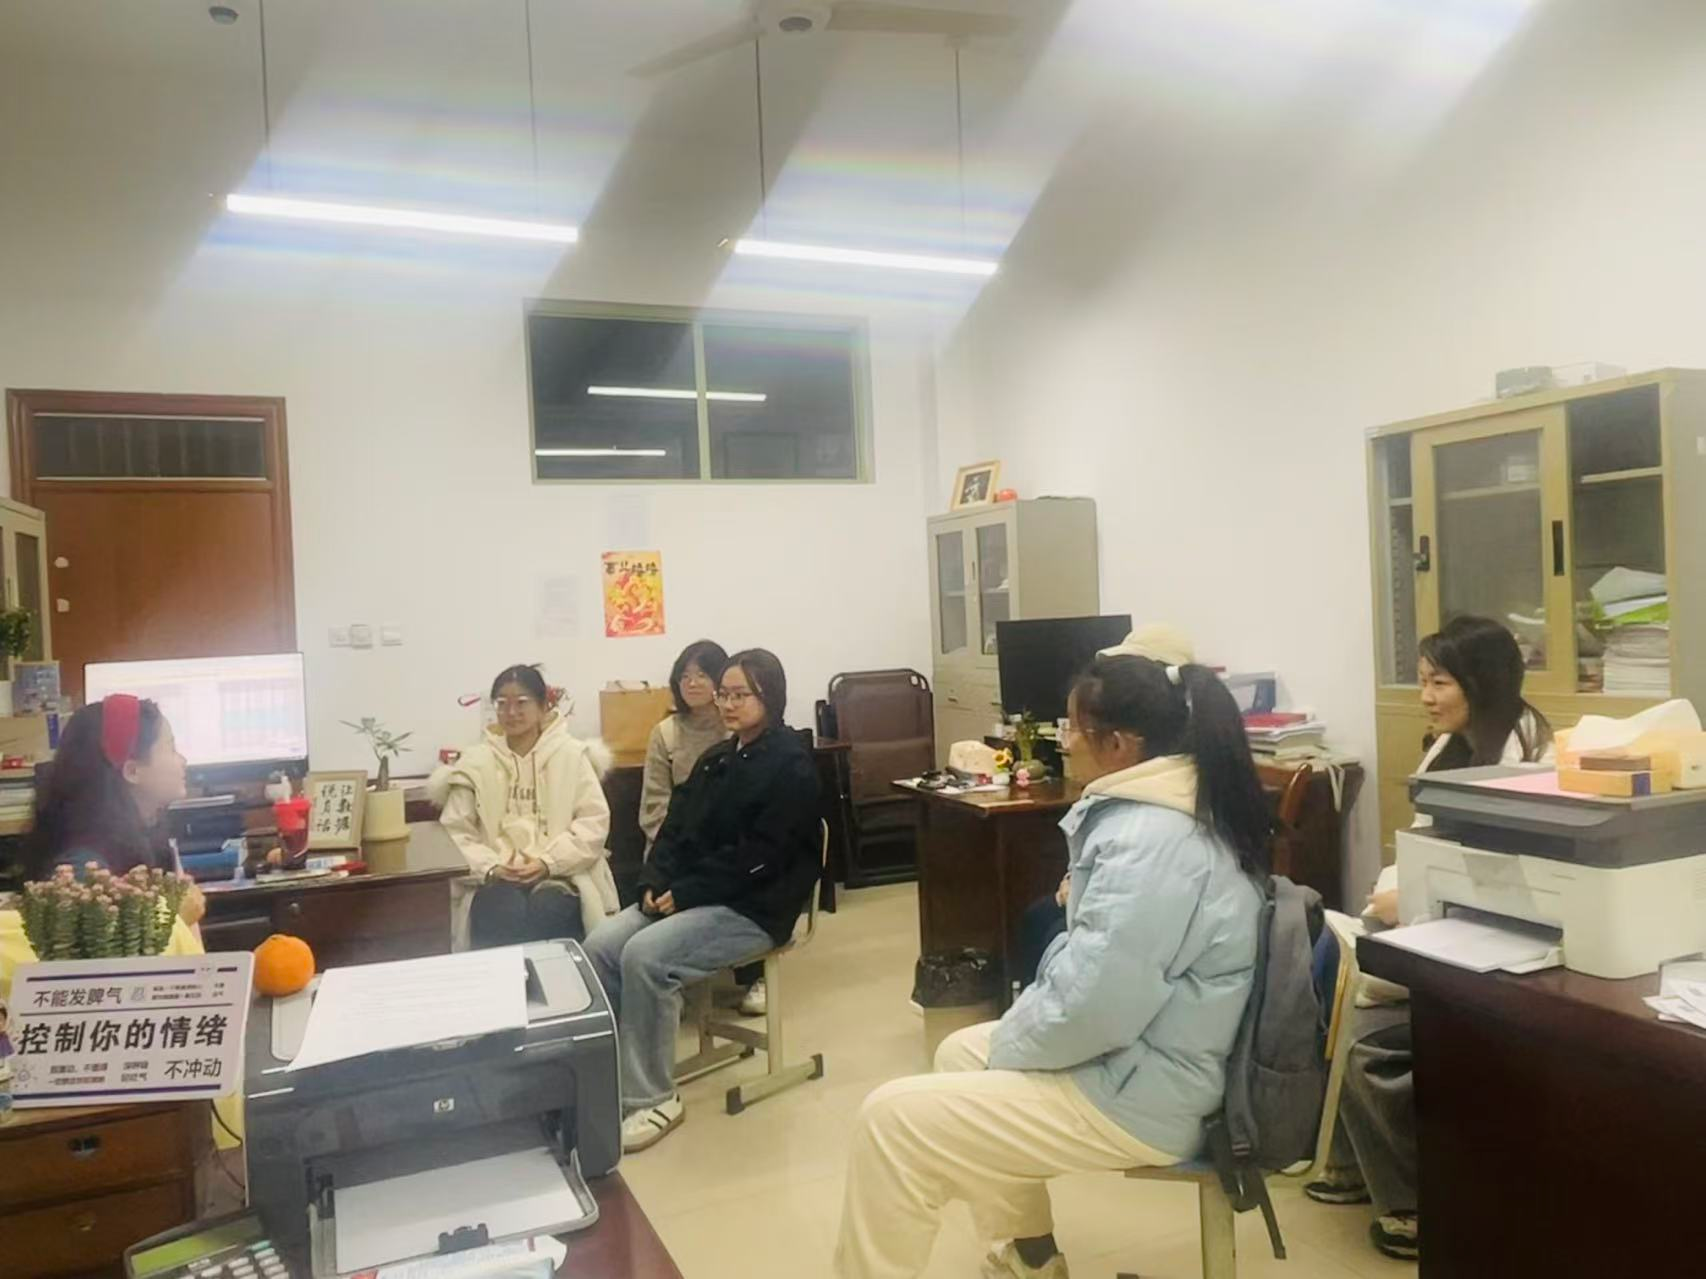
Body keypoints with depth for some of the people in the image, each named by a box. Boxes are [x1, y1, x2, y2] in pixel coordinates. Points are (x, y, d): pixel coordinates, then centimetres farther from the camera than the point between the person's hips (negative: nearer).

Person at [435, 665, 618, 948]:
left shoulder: (571, 754, 7)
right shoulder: (476, 761, 11)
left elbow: (594, 822, 0)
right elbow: (455, 832, 5)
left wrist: (548, 862, -12)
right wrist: (491, 867, -12)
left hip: (558, 875, -1)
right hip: (497, 879, 1)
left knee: (546, 915, -31)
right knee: (506, 917, -31)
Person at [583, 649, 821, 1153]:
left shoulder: (791, 765, -11)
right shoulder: (717, 758, 15)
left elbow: (757, 855, -18)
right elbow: (677, 827, 13)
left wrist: (685, 893, -18)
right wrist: (655, 882, -6)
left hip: (753, 906, -8)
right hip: (686, 894, 8)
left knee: (645, 956, -27)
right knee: (600, 947, -12)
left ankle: (653, 1098, -13)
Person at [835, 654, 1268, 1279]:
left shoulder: (1149, 840, -26)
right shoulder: (1179, 807, 9)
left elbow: (1092, 1004, -29)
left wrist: (1008, 1044, -11)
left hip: (1140, 1091, -11)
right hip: (1141, 1052, 11)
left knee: (892, 1119, -12)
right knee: (960, 1051, 24)